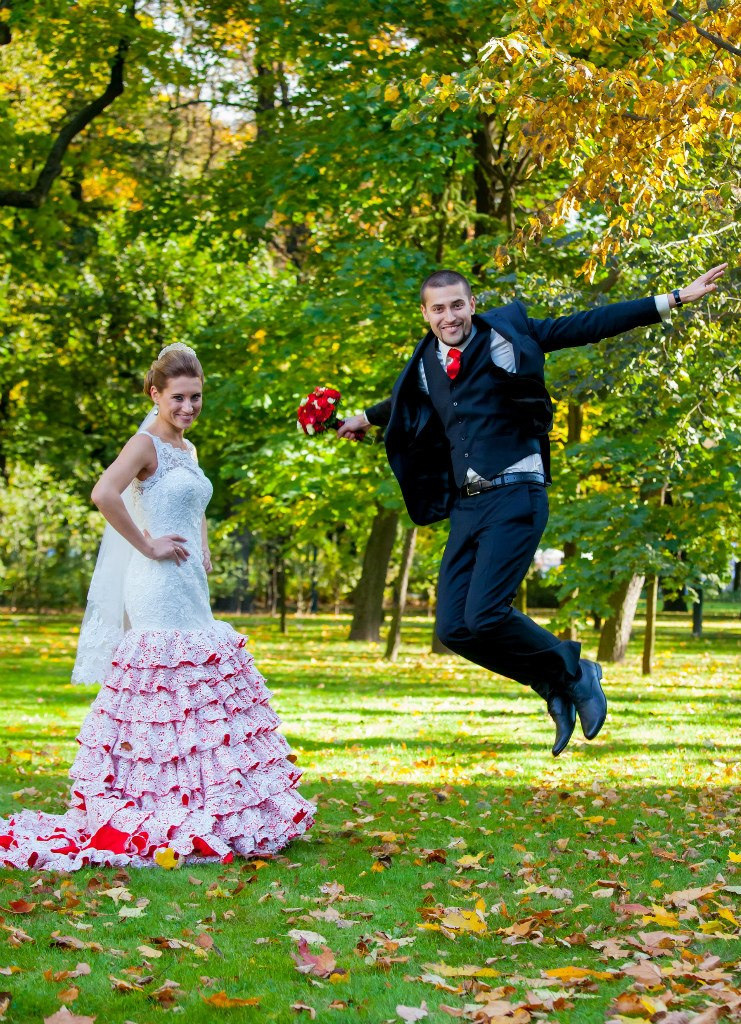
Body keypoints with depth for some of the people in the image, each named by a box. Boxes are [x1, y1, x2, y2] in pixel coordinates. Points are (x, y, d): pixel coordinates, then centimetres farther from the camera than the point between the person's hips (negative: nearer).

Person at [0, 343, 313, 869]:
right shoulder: (147, 444, -9)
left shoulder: (187, 449, 16)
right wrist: (146, 545, -20)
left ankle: (198, 814, 15)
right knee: (165, 689, -9)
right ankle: (161, 818, -6)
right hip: (159, 588, -9)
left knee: (202, 696, 9)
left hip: (191, 589, 9)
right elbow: (104, 493, -28)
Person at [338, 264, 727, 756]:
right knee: (455, 629, -4)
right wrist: (366, 418, 57)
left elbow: (585, 326, -3)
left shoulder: (505, 336, -1)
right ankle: (556, 685, 16)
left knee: (485, 616, -21)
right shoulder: (426, 365, 14)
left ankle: (575, 673, 5)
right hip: (466, 506, 6)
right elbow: (404, 400, 38)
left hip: (515, 496, -6)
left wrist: (672, 301, -7)